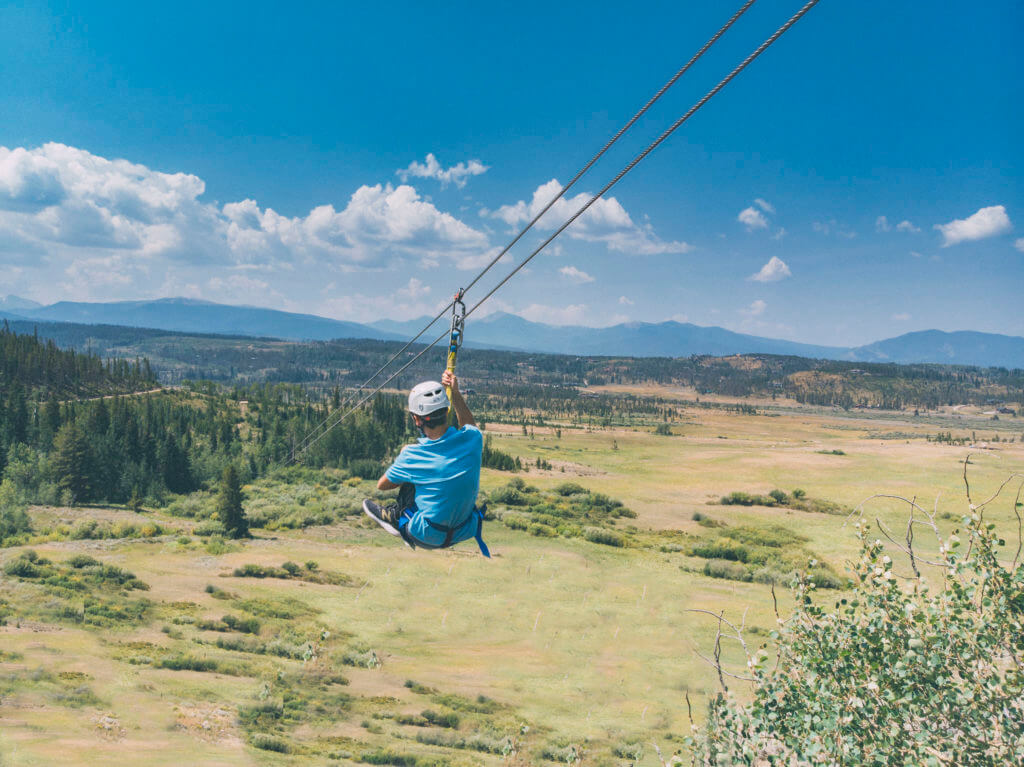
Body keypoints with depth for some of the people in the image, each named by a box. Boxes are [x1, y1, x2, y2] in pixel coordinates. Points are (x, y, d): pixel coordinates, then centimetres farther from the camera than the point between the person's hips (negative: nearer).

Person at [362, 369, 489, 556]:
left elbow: (382, 485, -1)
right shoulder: (472, 438, -16)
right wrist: (456, 393, 4)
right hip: (466, 532, 4)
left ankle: (397, 519, 32)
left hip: (428, 538, -4)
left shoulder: (411, 456, -24)